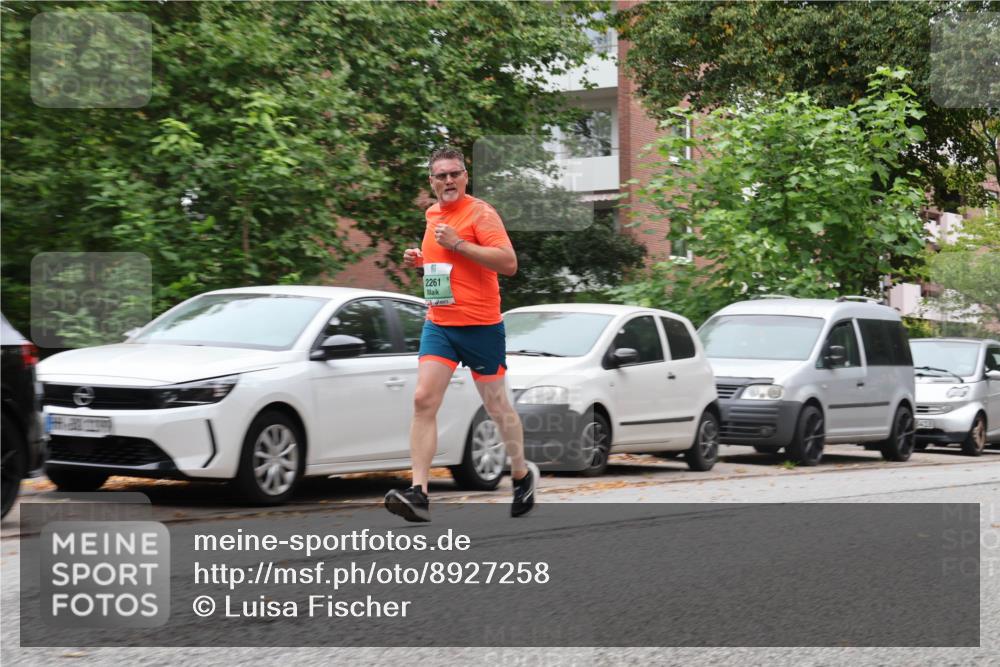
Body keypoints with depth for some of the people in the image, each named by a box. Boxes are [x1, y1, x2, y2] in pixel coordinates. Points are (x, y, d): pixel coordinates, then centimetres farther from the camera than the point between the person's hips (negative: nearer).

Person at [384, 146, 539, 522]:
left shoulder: (480, 212, -10)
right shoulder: (433, 215, 12)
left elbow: (509, 264, -20)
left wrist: (458, 244, -22)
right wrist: (421, 259, 8)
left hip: (480, 326, -6)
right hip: (439, 325, 6)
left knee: (496, 406, 7)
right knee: (423, 400, -10)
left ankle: (523, 474, 31)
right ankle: (418, 494, -16)